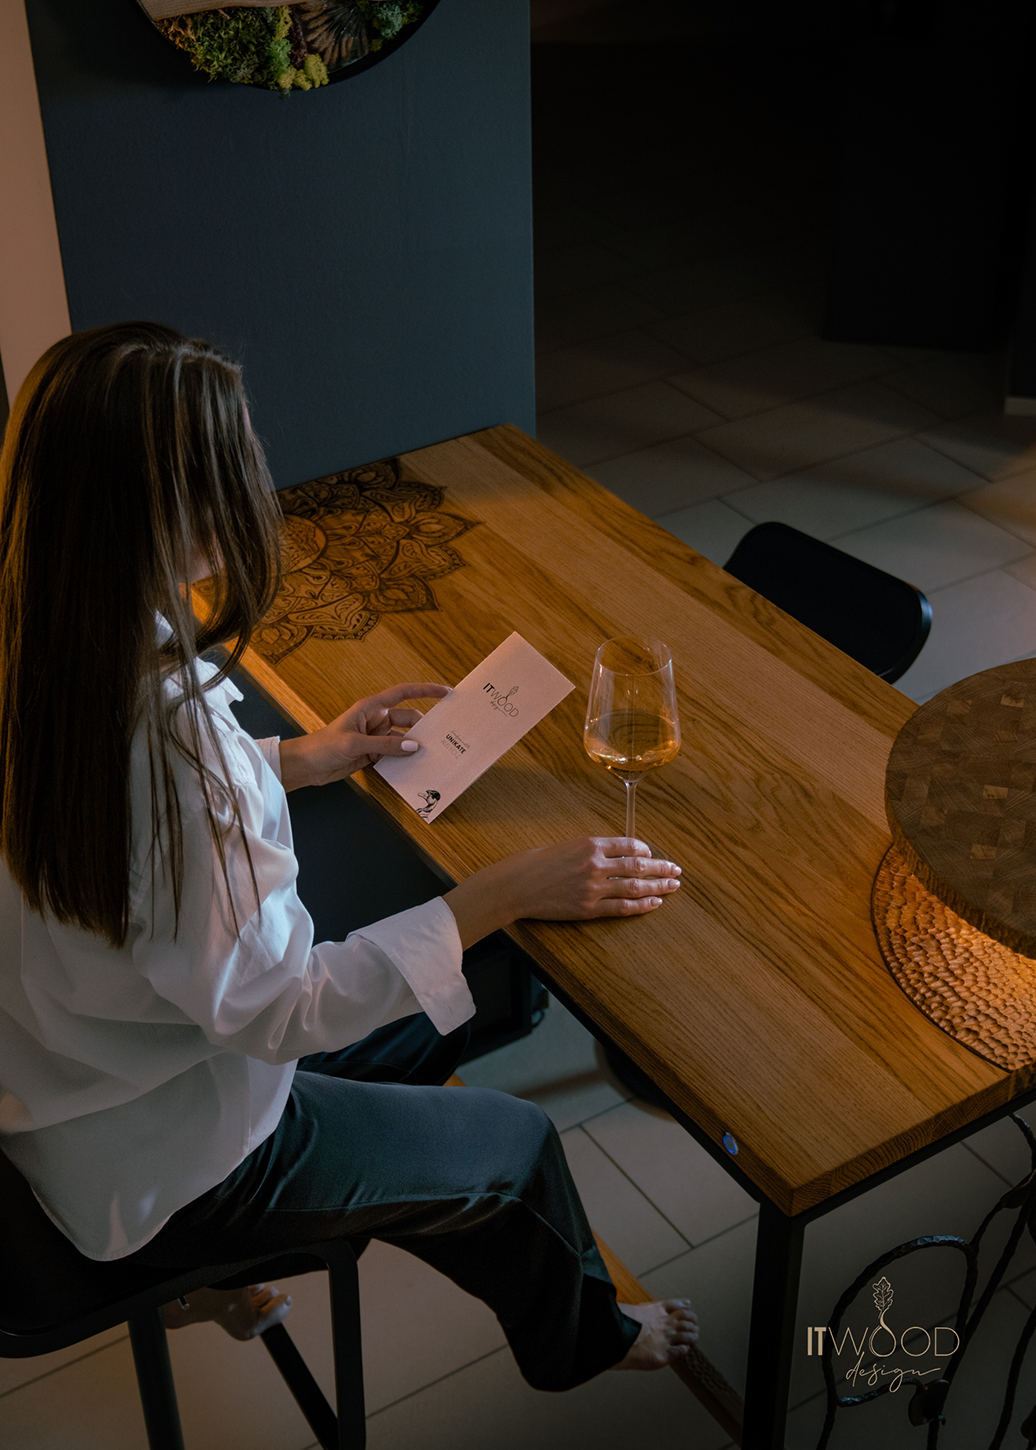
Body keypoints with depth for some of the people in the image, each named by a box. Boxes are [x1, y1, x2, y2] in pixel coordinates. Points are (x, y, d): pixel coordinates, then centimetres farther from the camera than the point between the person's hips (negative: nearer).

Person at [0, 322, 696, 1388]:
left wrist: (298, 761, 8)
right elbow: (275, 1004, -28)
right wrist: (510, 891, -23)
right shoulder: (160, 729, -39)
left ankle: (218, 1279, 37)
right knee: (516, 1144, 13)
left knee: (433, 1020, 25)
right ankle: (579, 1340, 45)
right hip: (159, 1168, -8)